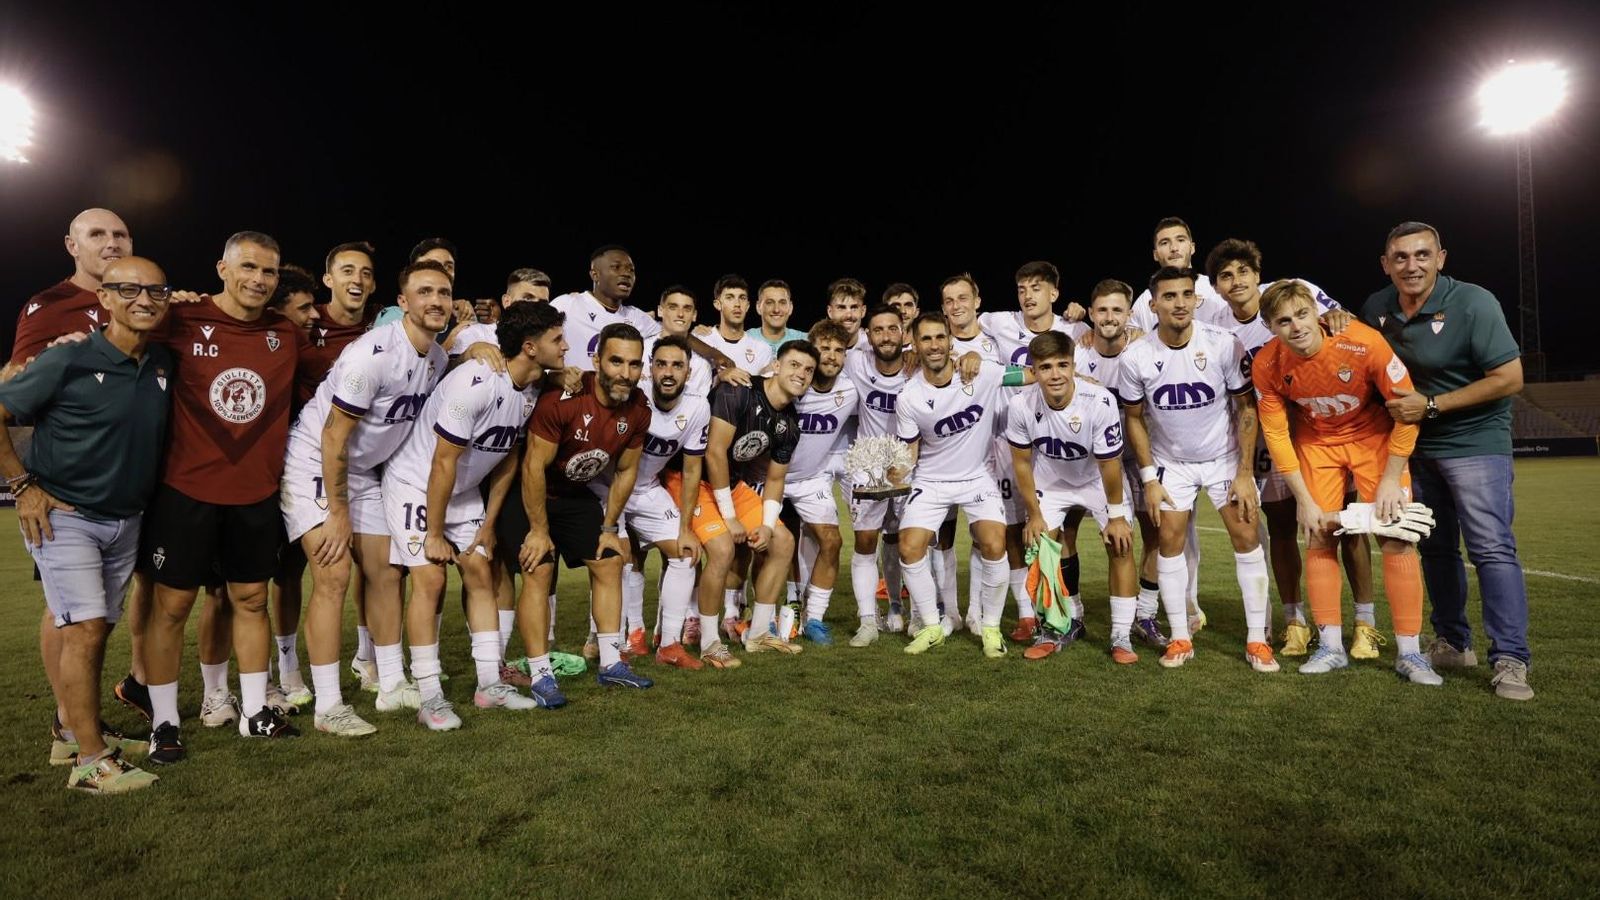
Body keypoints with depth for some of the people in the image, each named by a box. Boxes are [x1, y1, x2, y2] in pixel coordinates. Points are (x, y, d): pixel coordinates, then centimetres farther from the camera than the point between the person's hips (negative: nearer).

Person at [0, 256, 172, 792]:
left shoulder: (163, 364, 3)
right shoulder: (67, 360, -13)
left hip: (126, 521, 6)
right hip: (64, 516, -5)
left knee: (95, 630, 13)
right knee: (84, 629, -9)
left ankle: (71, 731, 28)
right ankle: (91, 762, -2)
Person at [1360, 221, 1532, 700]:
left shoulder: (1473, 303, -16)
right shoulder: (1377, 308, -1)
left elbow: (1509, 378, -17)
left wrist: (1431, 405, -21)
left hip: (1475, 442, -5)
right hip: (1416, 445, 6)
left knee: (1492, 547, -10)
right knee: (1435, 548, 11)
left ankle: (1510, 660, -5)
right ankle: (1453, 643, 23)